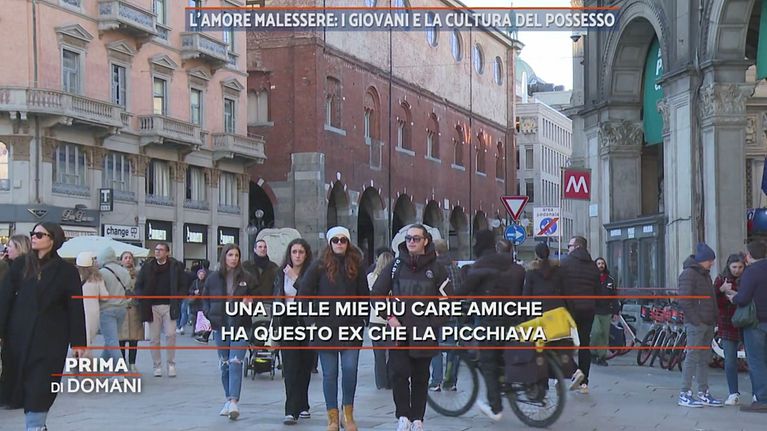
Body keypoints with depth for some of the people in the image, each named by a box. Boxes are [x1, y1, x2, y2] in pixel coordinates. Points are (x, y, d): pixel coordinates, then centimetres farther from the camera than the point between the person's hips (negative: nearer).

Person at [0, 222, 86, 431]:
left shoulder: (66, 271, 0)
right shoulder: (20, 265, 6)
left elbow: (75, 308, -1)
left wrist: (78, 342, -5)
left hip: (51, 337, -3)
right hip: (19, 335, 3)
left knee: (41, 386, -7)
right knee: (21, 382, 7)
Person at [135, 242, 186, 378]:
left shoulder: (175, 266, 2)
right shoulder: (147, 267, 6)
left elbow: (182, 286, 7)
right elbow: (138, 286, 9)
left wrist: (176, 301, -6)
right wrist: (143, 301, -6)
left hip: (169, 306, -2)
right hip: (153, 307, 2)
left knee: (170, 334, -9)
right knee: (154, 338, 3)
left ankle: (171, 364, 5)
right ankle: (157, 366, 12)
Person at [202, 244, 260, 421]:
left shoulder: (247, 278, 1)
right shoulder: (213, 278, 5)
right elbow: (205, 299, 14)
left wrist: (250, 303, -10)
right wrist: (209, 315, 0)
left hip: (240, 326, -3)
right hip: (220, 326, 3)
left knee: (235, 363, -13)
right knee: (224, 365, 9)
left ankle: (234, 401, -18)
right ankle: (229, 400, 21)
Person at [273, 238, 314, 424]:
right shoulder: (282, 273, 8)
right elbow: (276, 299, 13)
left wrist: (295, 278, -16)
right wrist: (275, 324, 10)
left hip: (307, 323, -1)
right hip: (288, 323, 1)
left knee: (305, 366, 4)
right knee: (291, 367, -5)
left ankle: (301, 406, 17)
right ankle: (292, 410, -9)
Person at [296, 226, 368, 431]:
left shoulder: (356, 266, 7)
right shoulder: (320, 266, -1)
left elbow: (364, 295, 12)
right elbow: (304, 293, -1)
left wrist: (364, 318, 4)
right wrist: (312, 320, -4)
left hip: (351, 326, 1)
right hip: (326, 327, -1)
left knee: (350, 369, -9)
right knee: (330, 373, 3)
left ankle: (348, 413, 8)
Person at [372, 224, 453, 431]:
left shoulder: (436, 269, 4)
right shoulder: (396, 266, 6)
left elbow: (447, 301, 5)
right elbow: (377, 294, 10)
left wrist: (433, 325, -5)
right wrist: (389, 317, -2)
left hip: (424, 335, 0)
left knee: (421, 377, 6)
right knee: (399, 373, -11)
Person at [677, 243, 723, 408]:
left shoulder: (705, 274, 19)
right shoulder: (689, 274, -11)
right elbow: (684, 300, -19)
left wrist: (714, 319, 15)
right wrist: (696, 319, -19)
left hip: (708, 324, 9)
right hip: (696, 325, -9)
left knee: (704, 359, 12)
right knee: (692, 357, -8)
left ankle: (703, 394, 18)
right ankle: (685, 395, -5)